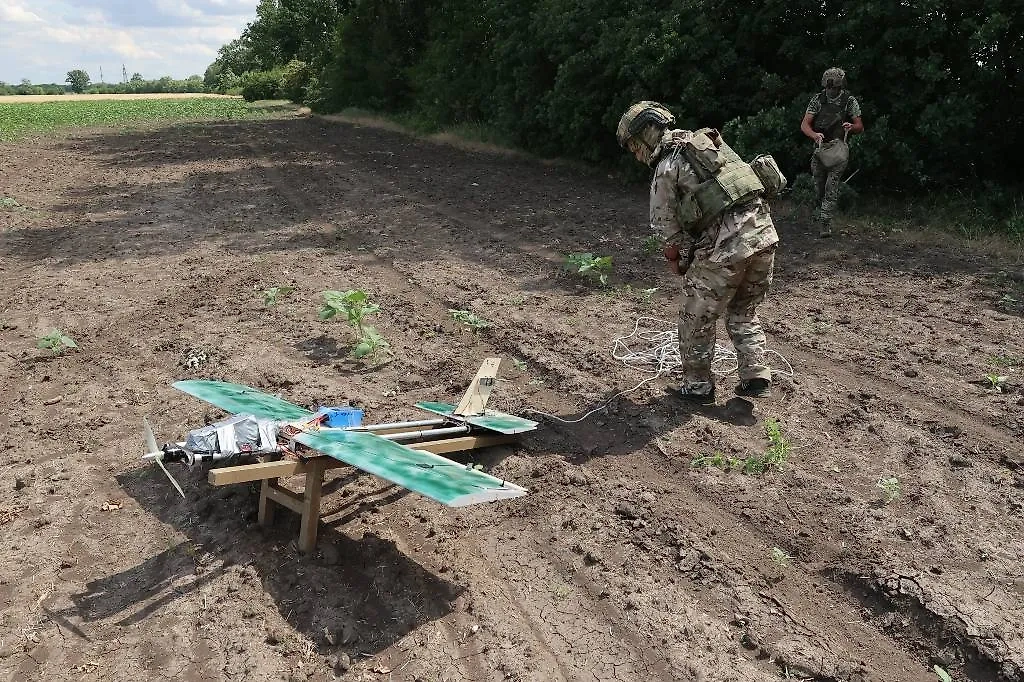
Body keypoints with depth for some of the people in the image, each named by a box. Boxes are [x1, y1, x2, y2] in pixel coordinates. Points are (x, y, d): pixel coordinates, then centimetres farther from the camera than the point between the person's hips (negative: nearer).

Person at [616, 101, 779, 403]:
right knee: (744, 313, 24)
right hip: (765, 233, 7)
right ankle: (756, 377, 21)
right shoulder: (709, 141, 19)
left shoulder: (666, 168, -2)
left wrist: (676, 262, 18)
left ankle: (697, 386, 22)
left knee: (697, 319, 11)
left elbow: (668, 228, 0)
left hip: (725, 245, -7)